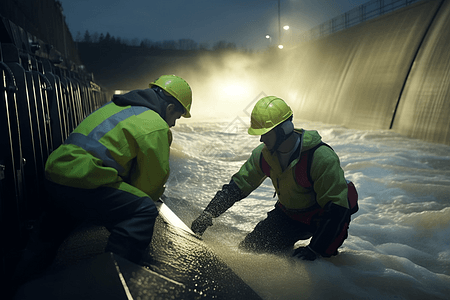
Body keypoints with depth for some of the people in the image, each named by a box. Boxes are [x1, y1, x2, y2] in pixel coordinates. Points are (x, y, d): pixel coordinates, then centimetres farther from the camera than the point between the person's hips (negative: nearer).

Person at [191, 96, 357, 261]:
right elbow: (237, 186, -4)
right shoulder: (263, 154, -15)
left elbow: (336, 208, -30)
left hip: (322, 217, -4)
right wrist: (207, 214, -11)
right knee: (249, 249, -3)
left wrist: (314, 249, -31)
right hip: (288, 214, 5)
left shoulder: (323, 158, -33)